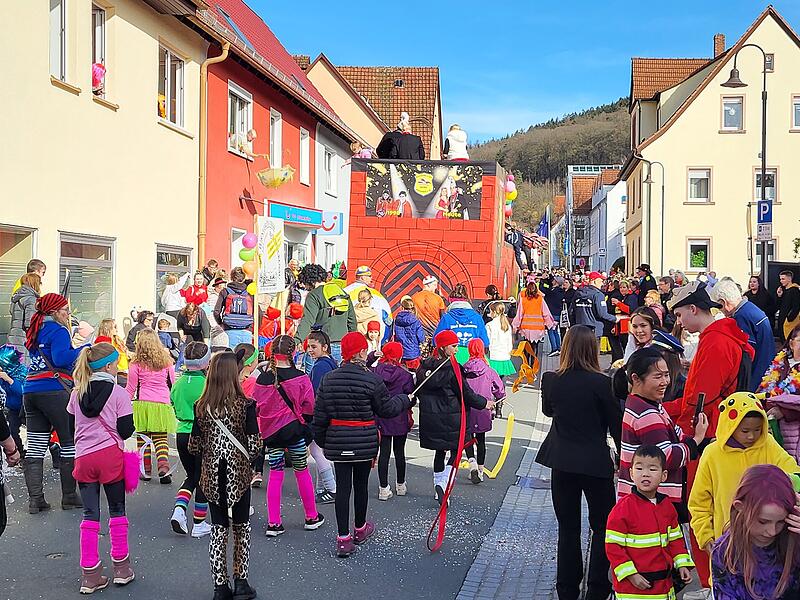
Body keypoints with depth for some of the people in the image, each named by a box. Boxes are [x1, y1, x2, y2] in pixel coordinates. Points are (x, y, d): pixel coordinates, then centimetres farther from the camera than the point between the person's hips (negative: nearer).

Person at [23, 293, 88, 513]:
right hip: (54, 392, -8)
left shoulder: (35, 332, 19)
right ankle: (69, 496, 7)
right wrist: (85, 350, -12)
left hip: (30, 391, 8)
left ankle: (35, 499, 3)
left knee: (35, 447, 5)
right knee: (70, 444, 3)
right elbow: (60, 358, -20)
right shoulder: (58, 331, -6)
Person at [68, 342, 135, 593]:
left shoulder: (77, 393, 5)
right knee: (117, 510, 11)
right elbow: (126, 430, -8)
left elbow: (72, 425, 11)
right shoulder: (119, 393, -8)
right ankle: (121, 568, 18)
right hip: (110, 455, -3)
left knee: (90, 514, 7)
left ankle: (90, 575, 7)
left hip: (83, 457, 3)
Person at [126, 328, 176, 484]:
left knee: (142, 438, 8)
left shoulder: (136, 364, -2)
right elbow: (172, 382, 16)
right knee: (160, 438, 4)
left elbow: (131, 388, 2)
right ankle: (163, 466, -15)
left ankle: (146, 469, 12)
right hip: (162, 404, 2)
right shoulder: (166, 361, 6)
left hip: (143, 403, -2)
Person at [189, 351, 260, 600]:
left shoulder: (201, 407, -5)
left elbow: (194, 446, -1)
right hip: (238, 474, -2)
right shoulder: (245, 405, -13)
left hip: (212, 475, 2)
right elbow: (254, 444, -12)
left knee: (218, 528, 12)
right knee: (241, 526, 13)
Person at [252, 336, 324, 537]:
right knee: (302, 472, 11)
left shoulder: (262, 378, -4)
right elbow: (308, 408, -6)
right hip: (294, 429, -2)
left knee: (275, 475, 9)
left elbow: (256, 407, 4)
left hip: (270, 431, 2)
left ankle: (273, 523, 7)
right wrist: (307, 432, 9)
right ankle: (311, 517, 23)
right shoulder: (300, 378, -11)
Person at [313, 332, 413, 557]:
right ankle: (360, 529, 35)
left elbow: (319, 415, 2)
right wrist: (405, 400, 16)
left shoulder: (328, 379, -2)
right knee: (361, 484, 15)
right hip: (365, 443, -2)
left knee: (342, 486, 5)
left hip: (337, 442, 2)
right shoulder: (371, 380, -14)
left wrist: (320, 439, 16)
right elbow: (387, 409, -3)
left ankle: (343, 538, 2)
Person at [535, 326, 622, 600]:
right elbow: (615, 422, -6)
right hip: (596, 462, -3)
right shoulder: (600, 382, -16)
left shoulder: (551, 380, -6)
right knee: (602, 526, 13)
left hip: (561, 461, 3)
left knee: (568, 527, 14)